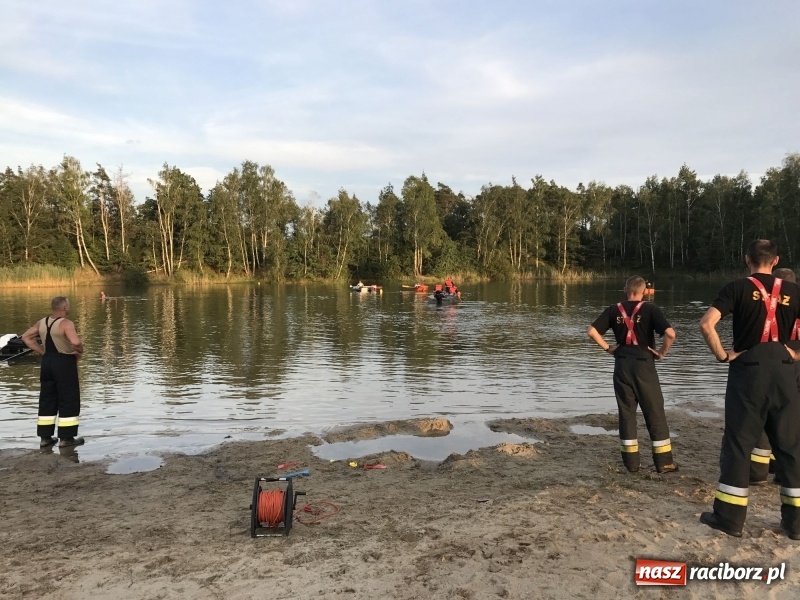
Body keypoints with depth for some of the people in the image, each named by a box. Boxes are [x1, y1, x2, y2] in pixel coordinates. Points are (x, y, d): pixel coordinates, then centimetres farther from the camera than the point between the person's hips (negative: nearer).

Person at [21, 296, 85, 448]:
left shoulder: (42, 322, 6)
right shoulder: (66, 324, -18)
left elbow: (26, 337, 15)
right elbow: (76, 342, -32)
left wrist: (42, 351, 10)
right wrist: (79, 351, -11)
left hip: (47, 362, 8)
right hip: (64, 363, -8)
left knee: (47, 400, 15)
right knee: (68, 400, 1)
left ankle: (45, 437, 20)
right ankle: (66, 438, 4)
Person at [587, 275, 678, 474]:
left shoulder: (614, 309, 3)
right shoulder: (650, 309, -5)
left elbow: (592, 331, -1)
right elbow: (670, 333, -18)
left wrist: (608, 348, 7)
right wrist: (662, 352, -3)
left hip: (622, 364, 3)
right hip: (644, 364, -2)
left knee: (626, 412, 10)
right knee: (655, 413, 8)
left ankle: (631, 461, 13)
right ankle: (664, 462, 13)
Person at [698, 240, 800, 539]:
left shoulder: (737, 287, -2)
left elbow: (706, 324, -16)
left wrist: (723, 355, -6)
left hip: (748, 369, -3)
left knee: (738, 442, 3)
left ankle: (729, 517, 8)